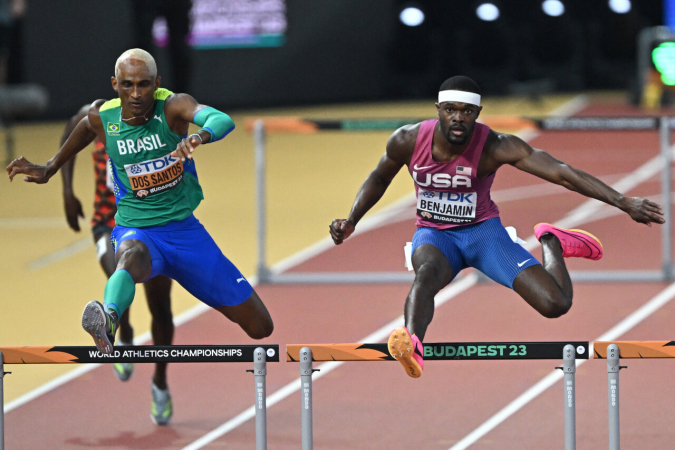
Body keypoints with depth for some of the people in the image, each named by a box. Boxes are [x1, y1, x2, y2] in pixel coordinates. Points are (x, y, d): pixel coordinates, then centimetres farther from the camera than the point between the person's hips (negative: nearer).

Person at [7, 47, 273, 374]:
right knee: (131, 256, -43)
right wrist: (50, 169, 27)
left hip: (185, 228, 1)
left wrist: (201, 136, -60)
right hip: (136, 231, -1)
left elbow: (223, 121, -37)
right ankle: (109, 320, -74)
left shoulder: (173, 107, -16)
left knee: (261, 328, 5)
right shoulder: (102, 117, -7)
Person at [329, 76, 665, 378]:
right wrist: (351, 221, 0)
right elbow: (379, 179, 10)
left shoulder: (495, 147, -21)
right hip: (433, 234, 0)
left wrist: (622, 202, -35)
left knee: (556, 304, -14)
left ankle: (551, 242, 19)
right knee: (428, 272, -39)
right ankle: (412, 345, -65)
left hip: (483, 231, 0)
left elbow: (560, 172, -28)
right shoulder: (408, 141, -13)